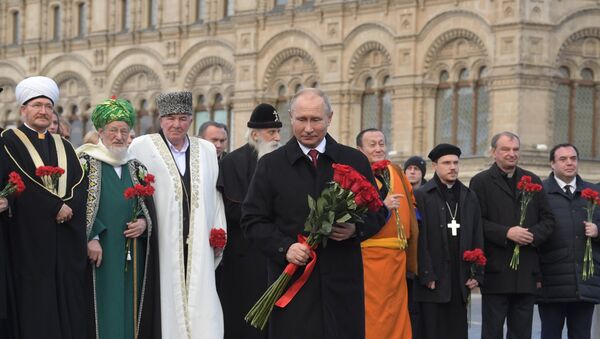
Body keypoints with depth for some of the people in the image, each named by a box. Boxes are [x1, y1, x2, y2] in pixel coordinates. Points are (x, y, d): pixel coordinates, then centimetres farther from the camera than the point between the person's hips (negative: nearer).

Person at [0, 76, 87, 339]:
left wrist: (70, 207, -12)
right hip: (30, 239, -5)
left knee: (69, 303, 2)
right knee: (34, 307, -5)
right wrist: (57, 206, -14)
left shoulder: (63, 146, 19)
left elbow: (80, 183, 8)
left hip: (67, 240, 5)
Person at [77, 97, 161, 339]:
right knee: (102, 308, -7)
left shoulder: (136, 168, 15)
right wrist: (90, 238, -17)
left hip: (131, 255, 4)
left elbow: (149, 207, 16)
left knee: (128, 308, 2)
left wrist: (144, 223, -5)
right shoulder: (86, 163, 1)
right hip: (98, 251, -4)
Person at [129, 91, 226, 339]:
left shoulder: (206, 150, 15)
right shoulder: (141, 147, 2)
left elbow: (214, 195, 16)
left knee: (201, 308, -3)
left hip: (197, 247, 3)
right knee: (166, 302, -3)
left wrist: (219, 235, 11)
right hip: (160, 247, -3)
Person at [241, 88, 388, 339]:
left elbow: (378, 212, 13)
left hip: (342, 280, 1)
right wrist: (284, 247, -11)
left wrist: (356, 229, -9)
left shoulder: (355, 161, 9)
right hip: (291, 279, -1)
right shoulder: (271, 165, 5)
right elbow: (253, 220, 5)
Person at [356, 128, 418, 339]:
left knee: (397, 318, 9)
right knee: (371, 318, -6)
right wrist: (382, 206, -23)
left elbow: (410, 204, 31)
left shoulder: (395, 172, 15)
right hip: (368, 256, -7)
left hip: (397, 257, 7)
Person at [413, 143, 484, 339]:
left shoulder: (469, 197, 13)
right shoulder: (421, 196, -2)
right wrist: (427, 276, -13)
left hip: (460, 281, 4)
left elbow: (477, 238, 12)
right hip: (433, 282, -4)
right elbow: (420, 239, -8)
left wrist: (477, 274, 4)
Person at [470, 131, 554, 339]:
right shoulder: (481, 182, 1)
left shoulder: (533, 181, 14)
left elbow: (548, 220, 11)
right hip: (496, 272, -4)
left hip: (526, 273, 4)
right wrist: (506, 233, -18)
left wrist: (534, 235, -8)